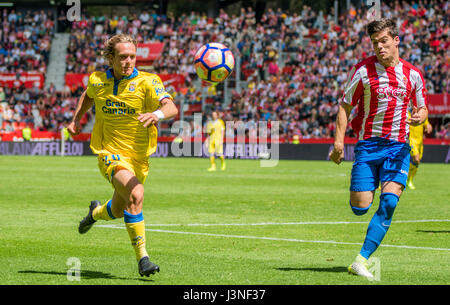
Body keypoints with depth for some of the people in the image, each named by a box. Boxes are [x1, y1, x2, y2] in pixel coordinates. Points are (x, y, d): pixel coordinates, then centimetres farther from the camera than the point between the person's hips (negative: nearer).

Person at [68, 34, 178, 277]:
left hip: (139, 156, 2)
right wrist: (76, 119, 16)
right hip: (110, 154, -2)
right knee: (135, 194, -29)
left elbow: (171, 108, -28)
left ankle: (97, 212, 57)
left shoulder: (147, 82, -11)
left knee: (119, 211, 18)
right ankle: (142, 257, -23)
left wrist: (157, 113, -49)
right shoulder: (97, 80, -1)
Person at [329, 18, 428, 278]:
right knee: (360, 207, -8)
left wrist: (419, 117, -9)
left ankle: (362, 260, -16)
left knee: (389, 200, -18)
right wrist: (339, 140, -6)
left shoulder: (413, 74, 4)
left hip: (398, 146, 1)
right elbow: (345, 106, 4)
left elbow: (422, 109, 16)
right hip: (368, 145, -1)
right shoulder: (364, 70, -3)